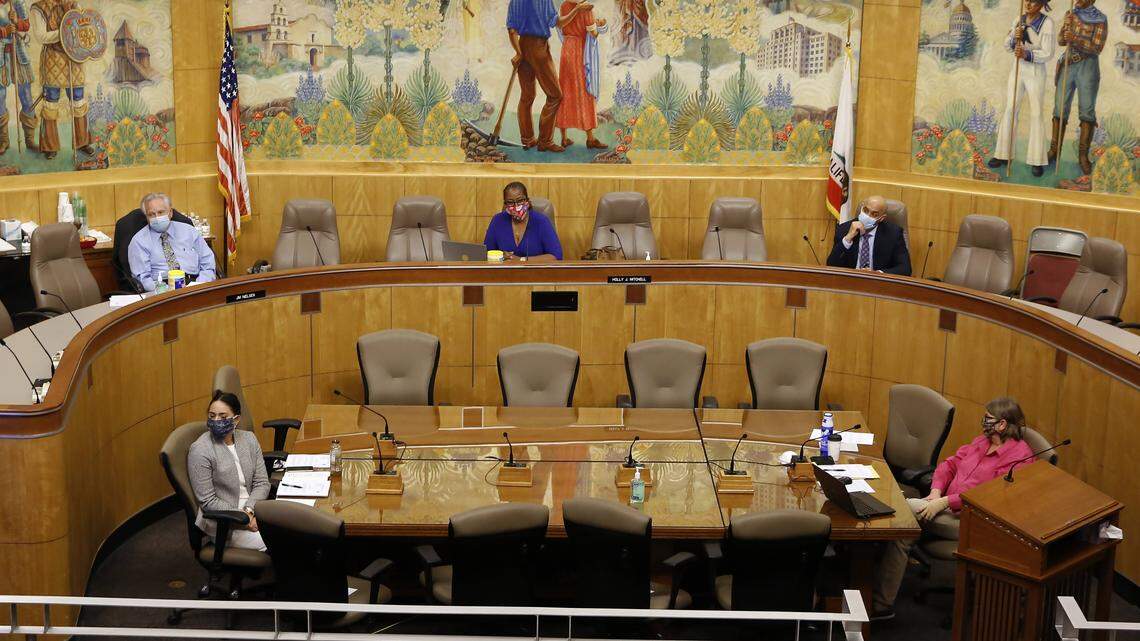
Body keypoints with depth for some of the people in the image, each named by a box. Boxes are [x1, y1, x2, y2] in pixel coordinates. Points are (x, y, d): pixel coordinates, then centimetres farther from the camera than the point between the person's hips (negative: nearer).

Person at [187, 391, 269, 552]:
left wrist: (249, 510, -14)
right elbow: (208, 500, -11)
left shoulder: (249, 439, 6)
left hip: (254, 508, 5)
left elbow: (262, 483, 4)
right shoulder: (200, 450, -11)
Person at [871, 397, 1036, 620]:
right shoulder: (981, 442, 20)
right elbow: (950, 464, 21)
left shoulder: (1019, 456, -8)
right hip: (947, 509, 8)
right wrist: (937, 490, 0)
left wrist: (945, 502, -21)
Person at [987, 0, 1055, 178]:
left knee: (1036, 115, -4)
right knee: (1009, 111, 2)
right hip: (1017, 71, 5)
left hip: (1036, 73, -5)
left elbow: (1047, 54, -17)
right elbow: (1007, 46, 2)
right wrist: (1015, 37, -20)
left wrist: (1027, 54, -33)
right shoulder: (1019, 20, 3)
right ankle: (1003, 155, 10)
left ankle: (1036, 160, 2)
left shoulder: (1047, 23, -14)